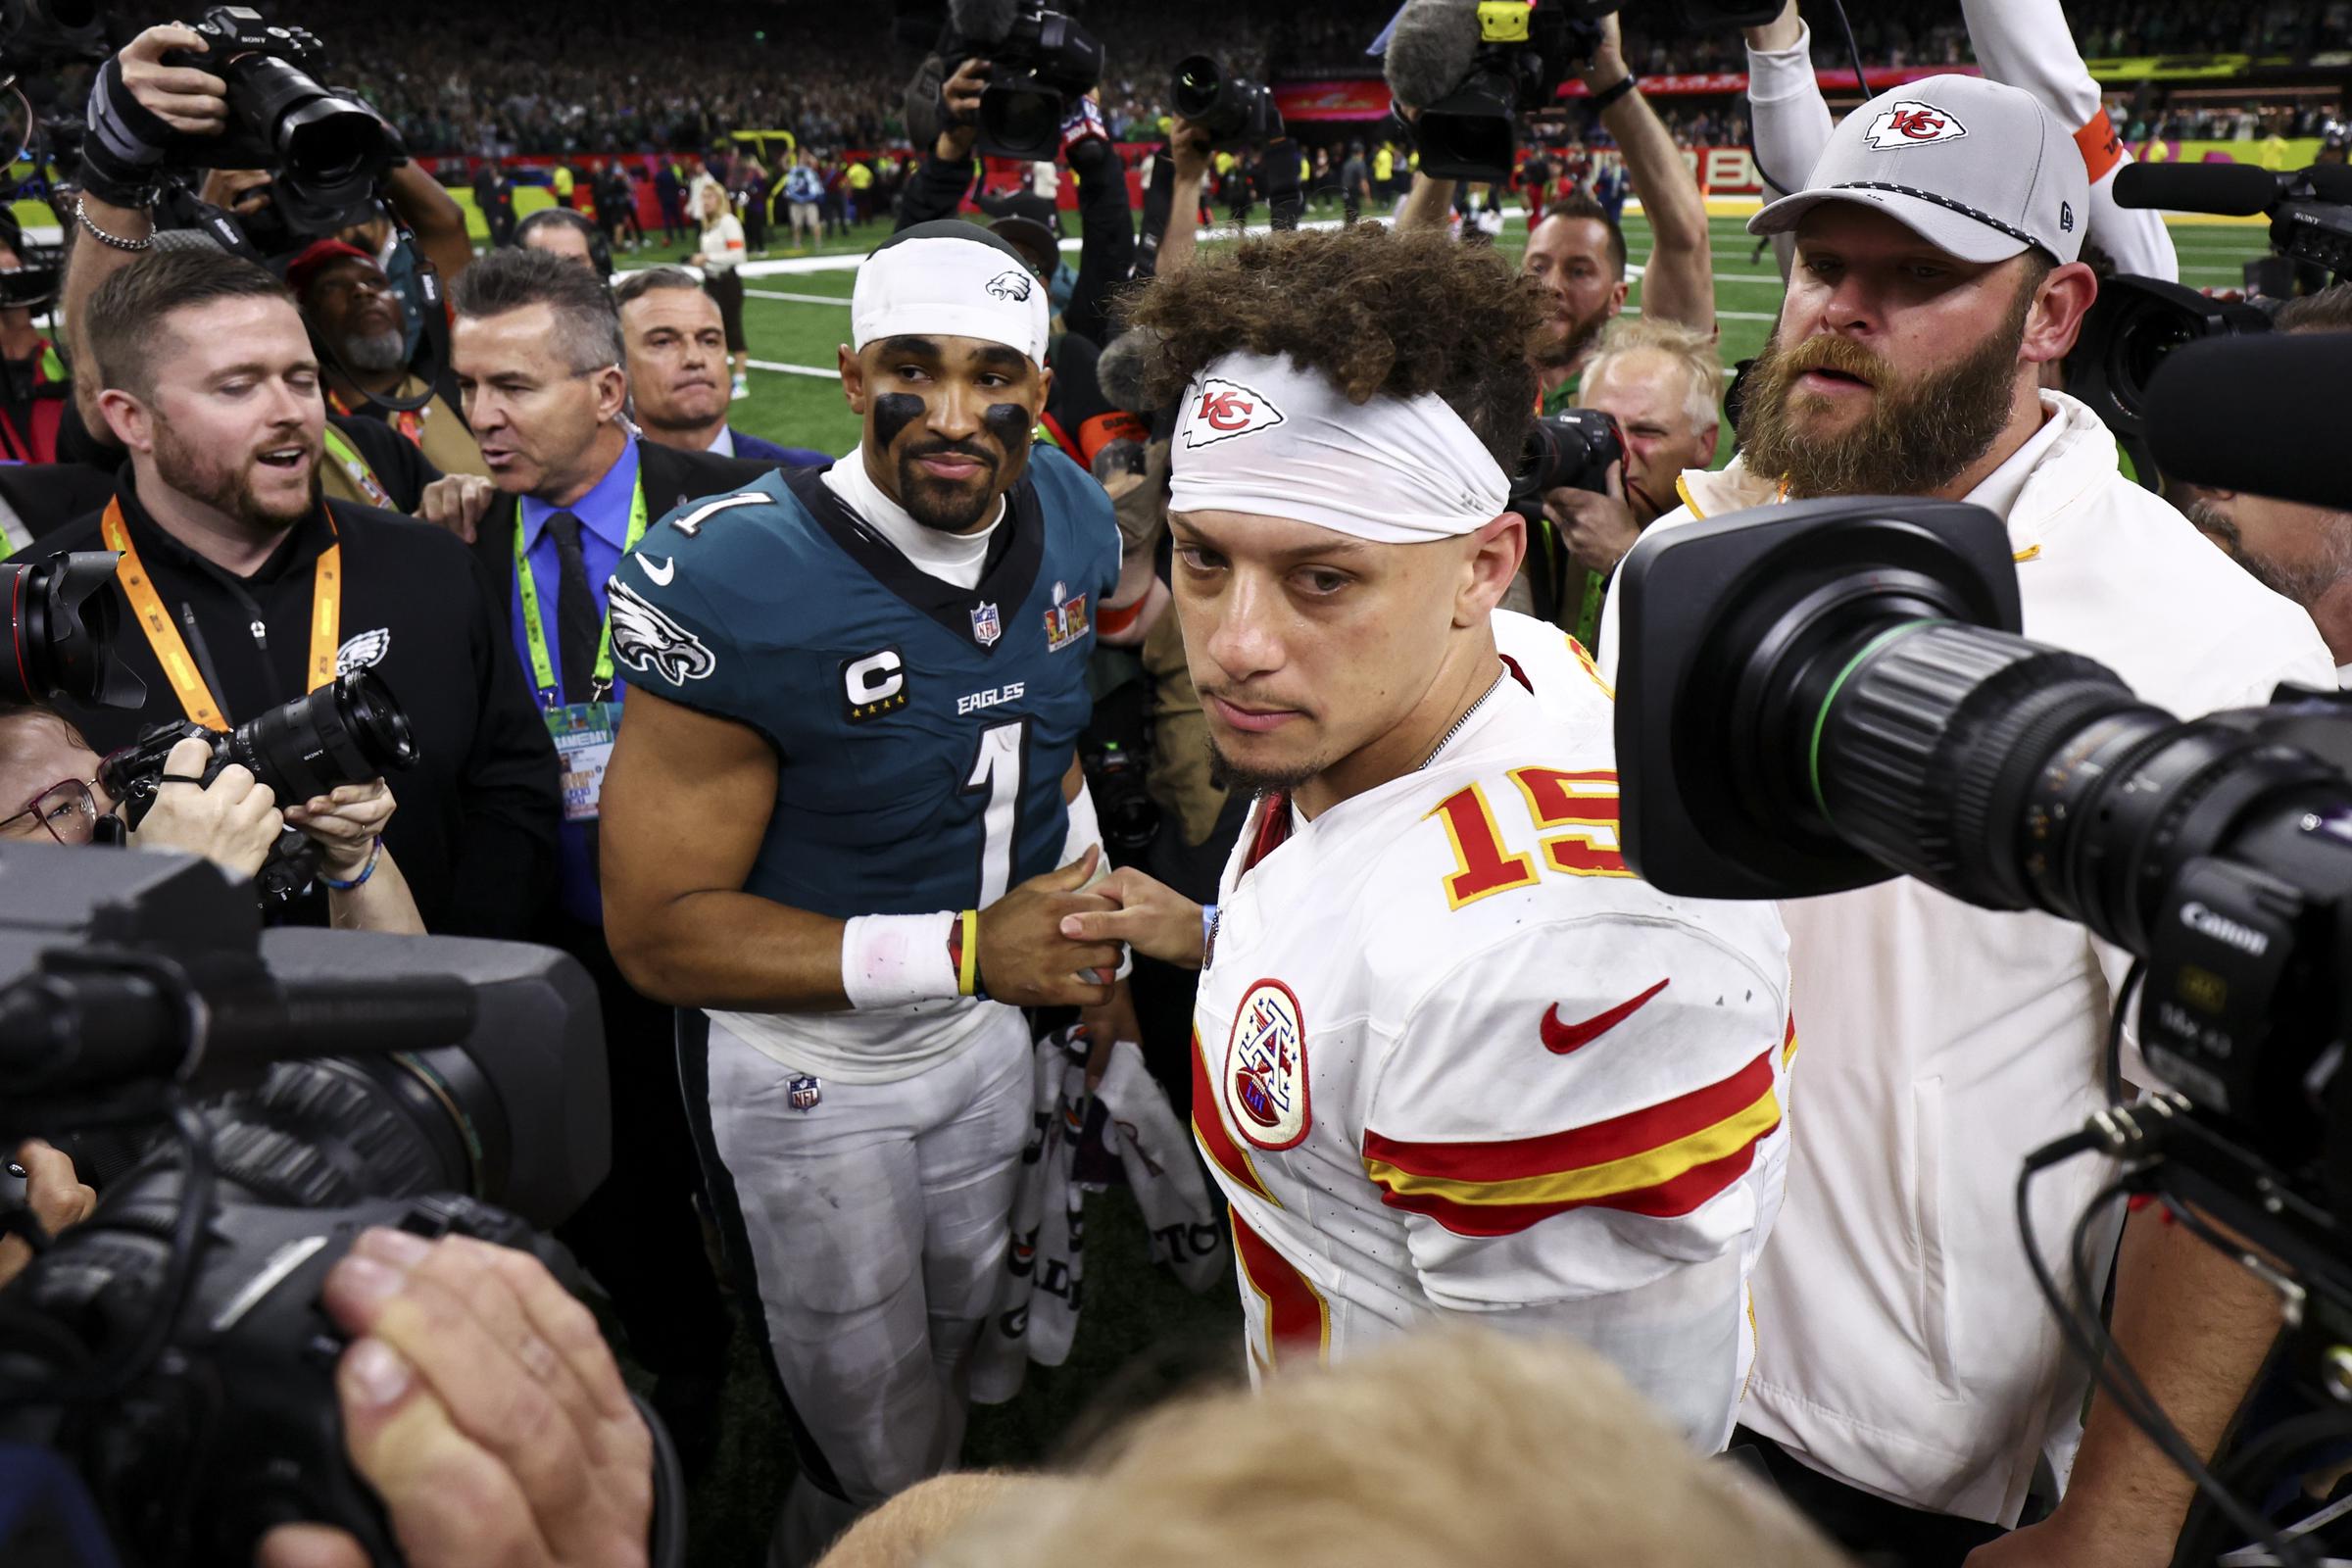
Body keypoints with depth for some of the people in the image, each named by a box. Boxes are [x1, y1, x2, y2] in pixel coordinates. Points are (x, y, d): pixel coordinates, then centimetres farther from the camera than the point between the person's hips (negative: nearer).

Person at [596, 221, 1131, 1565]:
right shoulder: (733, 584, -28)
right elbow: (659, 930, -25)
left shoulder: (1072, 521, -7)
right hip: (807, 1066, -6)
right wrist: (961, 950, -30)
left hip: (990, 1021, 6)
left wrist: (1087, 943, 7)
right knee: (879, 1459, 11)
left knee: (959, 1340, 28)